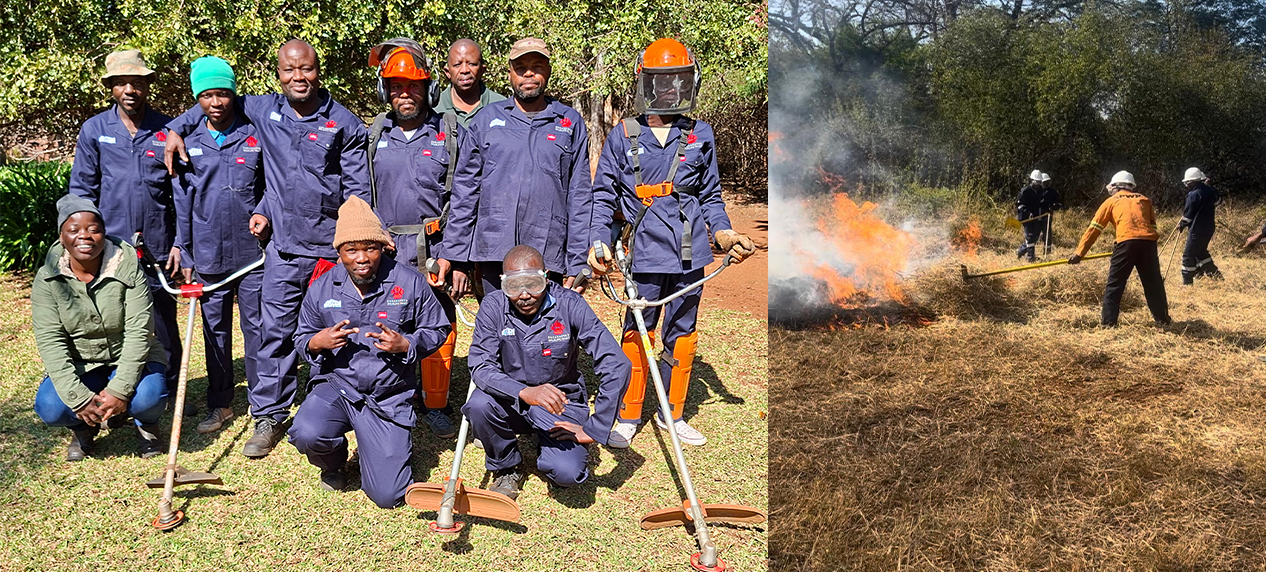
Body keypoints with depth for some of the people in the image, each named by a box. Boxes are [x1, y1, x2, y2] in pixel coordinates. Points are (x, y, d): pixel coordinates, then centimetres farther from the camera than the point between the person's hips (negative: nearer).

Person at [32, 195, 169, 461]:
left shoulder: (128, 269, -15)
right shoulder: (47, 279, -11)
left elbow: (138, 332, -19)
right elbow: (50, 341, -15)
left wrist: (119, 389, -29)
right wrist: (79, 397, -27)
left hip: (129, 359, -1)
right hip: (78, 365, 1)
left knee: (149, 396, -31)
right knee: (49, 407, -26)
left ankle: (145, 424, 8)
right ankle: (84, 427, 11)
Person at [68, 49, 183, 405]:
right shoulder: (94, 130, 2)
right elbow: (81, 190, 5)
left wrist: (179, 242, 1)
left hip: (157, 246, 0)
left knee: (165, 321, 8)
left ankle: (172, 390, 21)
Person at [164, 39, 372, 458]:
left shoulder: (344, 124, -2)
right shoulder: (263, 111, 6)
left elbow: (359, 191, -1)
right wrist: (176, 128, 15)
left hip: (332, 247, -2)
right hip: (283, 246, 2)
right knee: (275, 331, 4)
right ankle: (269, 416, 13)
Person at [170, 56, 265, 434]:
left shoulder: (255, 137, 0)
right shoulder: (188, 144, 5)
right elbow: (182, 203, 8)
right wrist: (185, 255, 6)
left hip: (252, 254, -2)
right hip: (208, 257, 2)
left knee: (257, 329, 2)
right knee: (215, 331, 11)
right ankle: (220, 405, 24)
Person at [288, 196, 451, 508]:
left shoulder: (410, 282, -5)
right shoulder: (321, 288, 1)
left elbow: (437, 330, 4)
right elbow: (301, 337, 14)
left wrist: (406, 344, -17)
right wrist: (316, 342, -12)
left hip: (389, 397, -1)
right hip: (335, 387, 2)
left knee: (388, 495, -9)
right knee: (307, 435, -32)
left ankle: (376, 447, 28)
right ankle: (332, 464, 8)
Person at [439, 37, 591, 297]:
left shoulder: (571, 124, 11)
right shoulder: (487, 119, 13)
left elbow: (580, 197, 7)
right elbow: (465, 189, 11)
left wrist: (578, 264, 0)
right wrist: (454, 255, 3)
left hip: (549, 256, -1)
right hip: (493, 253, 1)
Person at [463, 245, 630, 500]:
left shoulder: (569, 304, -18)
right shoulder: (493, 306, -12)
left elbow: (617, 366, -21)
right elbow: (480, 366, -21)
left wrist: (594, 429, -21)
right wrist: (524, 392, -40)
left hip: (560, 401, -1)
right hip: (510, 402, 2)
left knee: (567, 473, -24)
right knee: (479, 405, -30)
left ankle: (547, 448, 14)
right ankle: (507, 467, 0)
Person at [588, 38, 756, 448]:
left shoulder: (700, 137, 10)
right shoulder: (623, 137, 4)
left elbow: (710, 197, 15)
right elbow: (603, 196, 6)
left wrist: (724, 233, 0)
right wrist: (598, 241, -7)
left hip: (691, 253, 3)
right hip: (646, 253, -2)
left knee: (682, 334, 11)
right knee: (637, 332, 3)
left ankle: (672, 414, 26)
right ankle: (628, 415, 19)